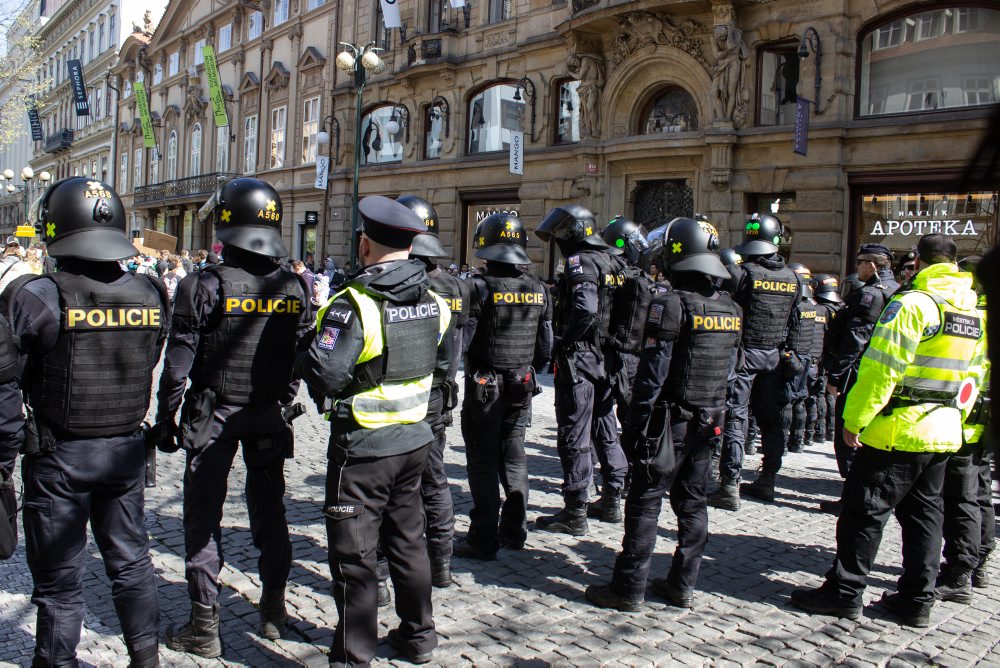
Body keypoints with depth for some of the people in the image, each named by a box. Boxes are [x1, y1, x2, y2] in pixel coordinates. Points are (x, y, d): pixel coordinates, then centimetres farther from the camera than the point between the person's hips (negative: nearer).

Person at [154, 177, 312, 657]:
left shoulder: (204, 286, -14)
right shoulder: (294, 287, -2)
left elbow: (177, 362, -12)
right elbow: (303, 356, 4)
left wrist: (165, 419, -1)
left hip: (212, 417, -4)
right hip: (269, 417, 4)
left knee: (204, 517, 6)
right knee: (269, 510, 16)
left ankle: (204, 628, 11)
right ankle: (273, 612, 27)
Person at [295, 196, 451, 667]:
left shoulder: (355, 304, -21)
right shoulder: (432, 303, 1)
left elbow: (322, 374, -25)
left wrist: (303, 357, -5)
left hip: (362, 446, -7)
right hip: (415, 438, 7)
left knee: (353, 556, 6)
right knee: (407, 540, 21)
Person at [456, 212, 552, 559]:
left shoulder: (482, 287, -17)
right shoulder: (538, 290, 1)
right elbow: (546, 344, 9)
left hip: (485, 386, -5)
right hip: (521, 386, 5)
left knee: (483, 462, 3)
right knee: (513, 456, 16)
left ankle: (483, 540, 8)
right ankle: (514, 530, 25)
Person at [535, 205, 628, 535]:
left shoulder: (580, 262, -14)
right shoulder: (608, 263, 13)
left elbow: (585, 308, -28)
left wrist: (565, 343, -18)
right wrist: (605, 341, 15)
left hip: (579, 359, -9)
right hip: (606, 358, 9)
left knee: (574, 437, -3)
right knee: (604, 428, 19)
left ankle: (575, 514, 3)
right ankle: (613, 498, 31)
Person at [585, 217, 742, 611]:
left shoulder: (671, 305, -16)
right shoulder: (731, 310, 7)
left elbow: (652, 374, -17)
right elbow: (727, 371, 11)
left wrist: (634, 424, -12)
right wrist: (712, 409, 18)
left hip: (672, 419, -7)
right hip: (710, 421, 7)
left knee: (645, 503, 1)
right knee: (692, 502, 15)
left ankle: (628, 590, 6)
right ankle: (683, 585, 23)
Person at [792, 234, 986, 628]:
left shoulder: (912, 303, -15)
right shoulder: (976, 310, 11)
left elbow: (881, 369, -19)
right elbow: (974, 375, 16)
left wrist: (855, 419, -13)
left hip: (899, 429, -8)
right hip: (945, 431, 8)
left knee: (866, 510, 0)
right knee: (924, 513, 15)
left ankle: (844, 593, 6)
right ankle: (917, 601, 21)